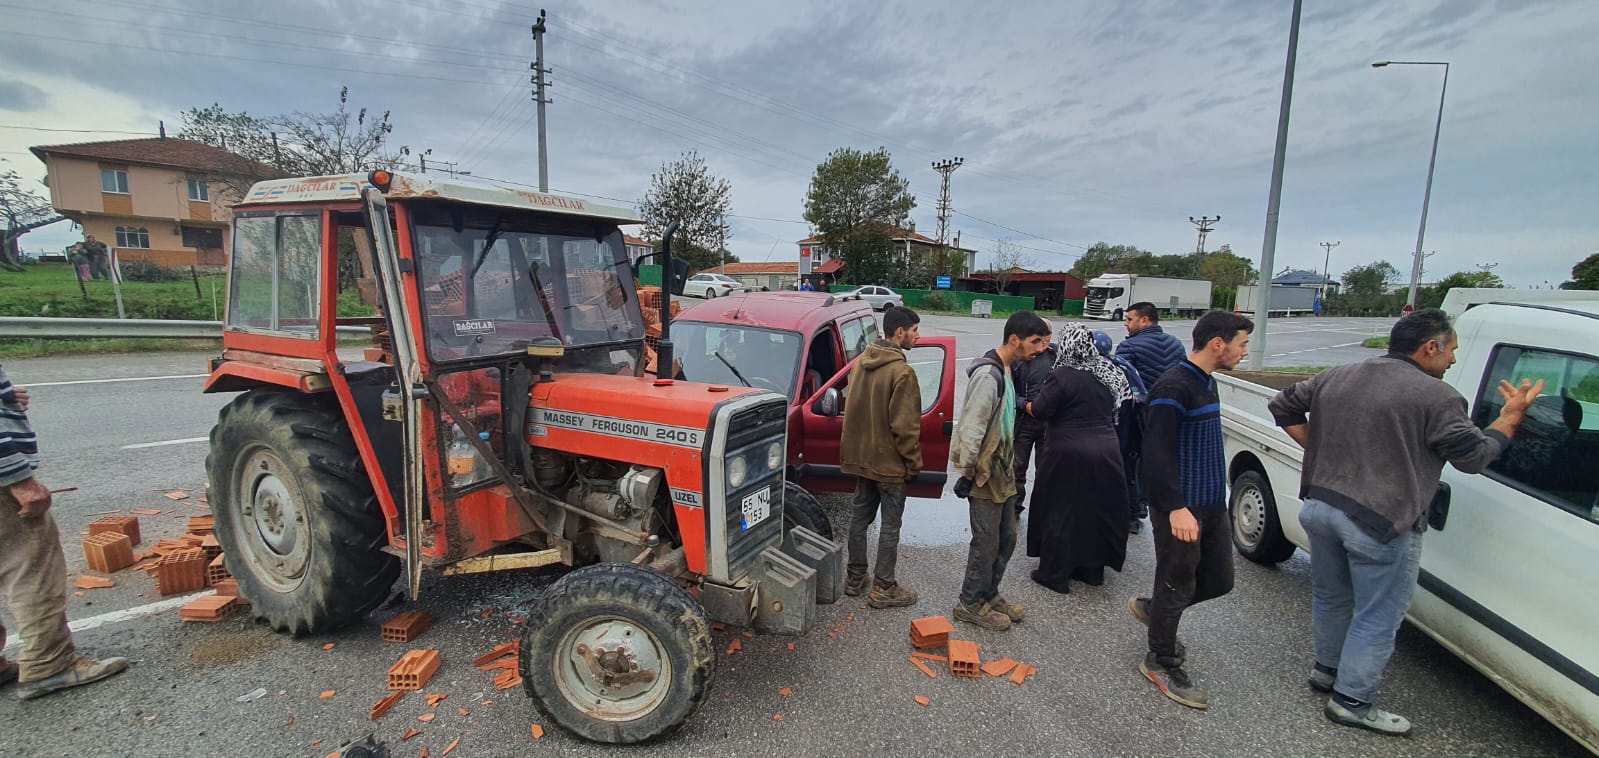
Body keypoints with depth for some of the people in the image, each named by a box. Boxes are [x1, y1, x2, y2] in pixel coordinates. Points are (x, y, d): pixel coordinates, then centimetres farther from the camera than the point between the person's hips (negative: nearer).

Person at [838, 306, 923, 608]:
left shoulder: (861, 362, 5)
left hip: (861, 457, 8)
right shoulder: (901, 372, -21)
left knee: (861, 515, 16)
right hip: (890, 462, -8)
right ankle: (883, 589, 14)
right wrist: (914, 462, -8)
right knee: (890, 523, 4)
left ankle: (855, 579, 28)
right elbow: (905, 426, -20)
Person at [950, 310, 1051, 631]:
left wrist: (1009, 467, 18)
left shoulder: (1004, 370, 10)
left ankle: (989, 594, 34)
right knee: (987, 543, 2)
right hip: (984, 475, -9)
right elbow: (972, 429, -23)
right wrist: (967, 473, -18)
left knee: (1006, 538, 18)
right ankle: (970, 604, 19)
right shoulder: (988, 374, -22)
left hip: (1002, 472, 9)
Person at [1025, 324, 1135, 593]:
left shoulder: (1063, 376, -14)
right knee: (1097, 510, 16)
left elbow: (1040, 411, -12)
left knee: (1060, 511, 5)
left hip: (1070, 455, -6)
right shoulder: (1108, 374, 7)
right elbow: (1118, 406, 18)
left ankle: (1053, 573, 12)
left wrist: (1027, 404, 7)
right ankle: (1091, 569, 28)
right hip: (1106, 451, 6)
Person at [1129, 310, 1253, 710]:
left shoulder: (1207, 383, 11)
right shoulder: (1174, 387, -19)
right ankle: (1161, 662, 23)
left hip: (1211, 505, 9)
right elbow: (1156, 454, -24)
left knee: (1219, 580, 16)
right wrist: (1176, 508, -28)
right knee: (1178, 585, 4)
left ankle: (1152, 607, 38)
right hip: (1180, 510, -9)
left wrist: (1216, 499, 22)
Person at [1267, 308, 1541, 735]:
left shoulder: (1335, 378, 8)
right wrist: (1512, 415, 11)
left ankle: (1326, 669, 39)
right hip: (1381, 524, -6)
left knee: (1330, 597, 23)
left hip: (1319, 507, 7)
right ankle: (1352, 701, 18)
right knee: (1378, 617, 9)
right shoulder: (1436, 397, -10)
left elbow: (1282, 406, 16)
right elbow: (1474, 457, -3)